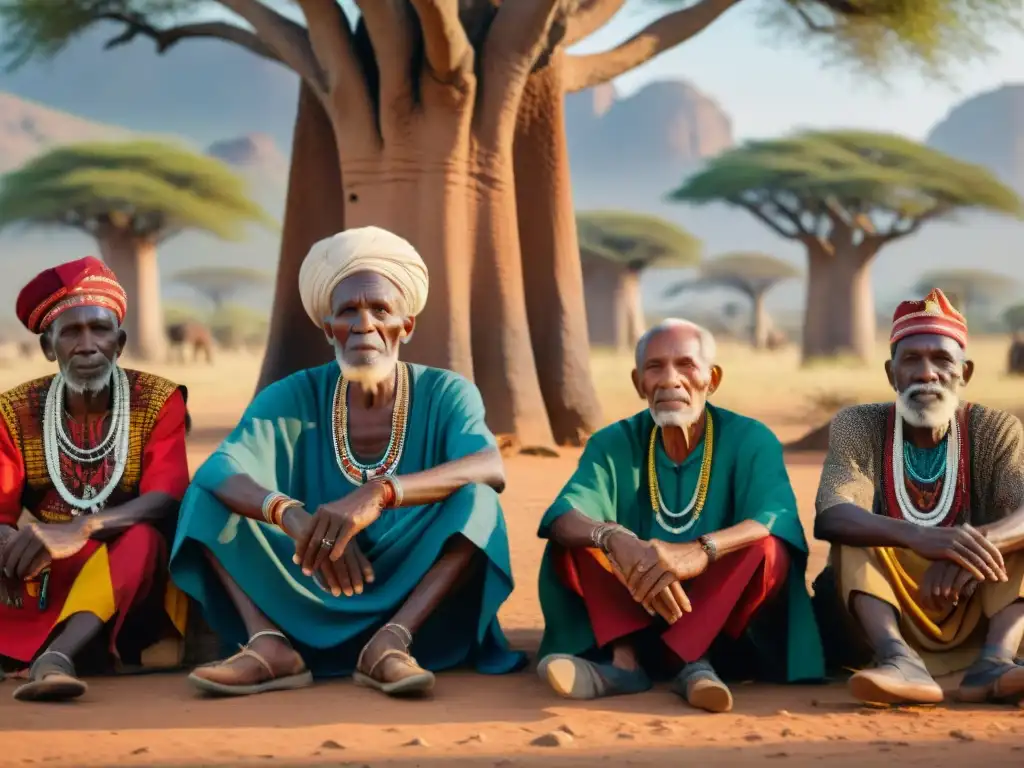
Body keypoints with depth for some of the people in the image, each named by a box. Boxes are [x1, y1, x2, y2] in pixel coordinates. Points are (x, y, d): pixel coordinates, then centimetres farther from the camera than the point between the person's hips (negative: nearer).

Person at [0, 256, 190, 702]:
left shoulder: (158, 402, -4)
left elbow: (167, 500, -18)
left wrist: (79, 530, -36)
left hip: (129, 579, -2)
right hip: (42, 579, 3)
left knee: (142, 537, -35)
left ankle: (56, 655, -54)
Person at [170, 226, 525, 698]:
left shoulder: (445, 395, -5)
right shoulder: (294, 397, -2)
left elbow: (491, 468, -27)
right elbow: (217, 470, -19)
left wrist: (379, 494, -42)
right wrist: (292, 516, -40)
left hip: (415, 603, -2)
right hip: (312, 610, 2)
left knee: (474, 499, -25)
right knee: (208, 495, -13)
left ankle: (391, 644, -34)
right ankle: (270, 644, -31)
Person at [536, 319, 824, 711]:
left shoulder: (750, 440, -4)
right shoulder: (615, 443, 2)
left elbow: (778, 519, -24)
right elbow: (562, 518, -15)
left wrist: (700, 552, -43)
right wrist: (614, 538, -39)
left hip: (724, 617, -2)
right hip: (638, 607, 2)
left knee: (767, 547, -27)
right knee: (575, 537, -18)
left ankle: (693, 662, -38)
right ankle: (624, 657, -34)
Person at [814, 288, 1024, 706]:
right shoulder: (858, 426, -5)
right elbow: (829, 517, -25)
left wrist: (976, 543, -44)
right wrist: (918, 538, -44)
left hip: (975, 616, 1)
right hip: (887, 614, -1)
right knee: (856, 530, -23)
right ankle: (898, 659, -45)